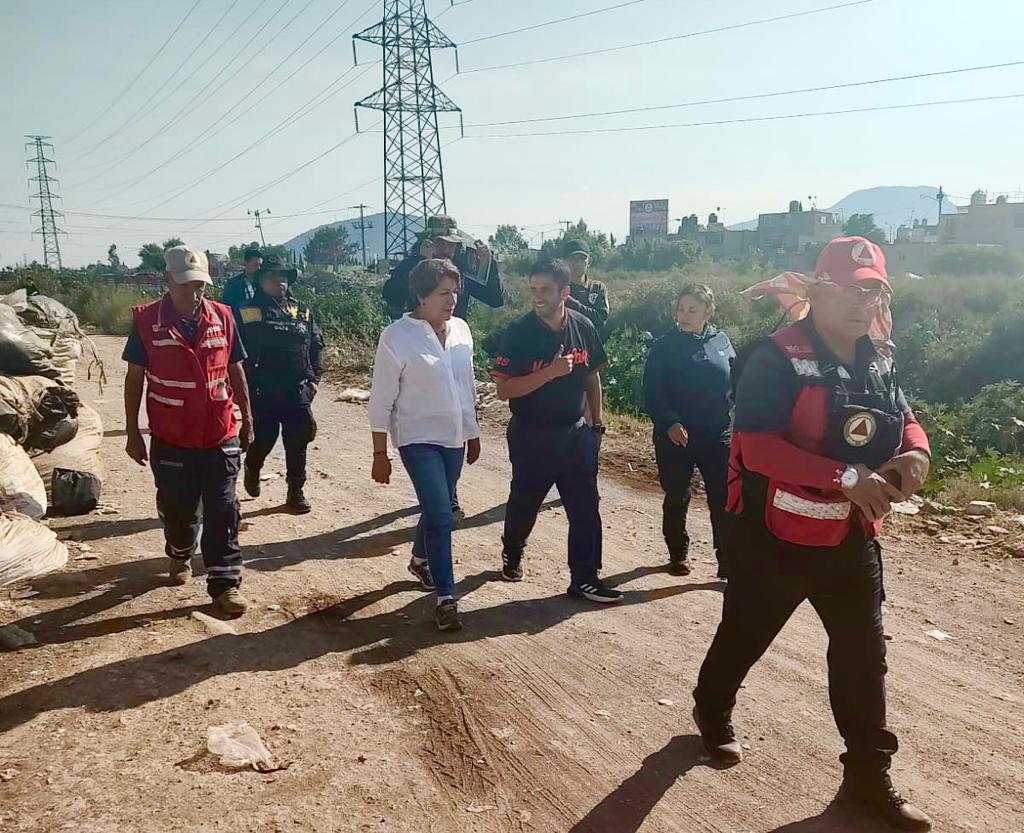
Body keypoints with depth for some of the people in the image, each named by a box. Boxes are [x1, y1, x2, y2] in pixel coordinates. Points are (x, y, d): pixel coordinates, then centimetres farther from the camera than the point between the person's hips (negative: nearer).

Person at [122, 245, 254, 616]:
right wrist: (133, 432, -1)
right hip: (170, 440, 0)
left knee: (222, 512, 2)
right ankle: (180, 555, 44)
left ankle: (225, 582, 10)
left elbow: (235, 371, 7)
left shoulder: (222, 317, -3)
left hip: (220, 437, 1)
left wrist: (247, 418, 10)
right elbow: (134, 378, -1)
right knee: (177, 508, 16)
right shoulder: (146, 321, -7)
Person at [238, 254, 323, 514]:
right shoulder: (248, 312, -1)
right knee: (262, 440, 5)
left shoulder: (302, 312, 8)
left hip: (297, 390, 2)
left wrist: (313, 379, 4)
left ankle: (296, 492, 15)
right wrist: (247, 385, -8)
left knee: (297, 443, 2)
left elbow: (316, 346, 12)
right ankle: (252, 469, 38)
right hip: (262, 392, -2)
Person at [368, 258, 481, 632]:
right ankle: (446, 597, 0)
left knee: (437, 509, 19)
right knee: (441, 515, -11)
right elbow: (381, 400, -12)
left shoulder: (461, 330, 3)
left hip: (454, 438, 6)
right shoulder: (397, 337, -15)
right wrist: (380, 454, -11)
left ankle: (420, 560, 46)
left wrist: (473, 434, 17)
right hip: (419, 439, -6)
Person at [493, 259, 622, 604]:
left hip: (575, 434, 3)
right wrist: (551, 372, -26)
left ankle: (584, 578, 13)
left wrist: (597, 425, 10)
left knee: (585, 508, 2)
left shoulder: (583, 327, -2)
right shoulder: (519, 333, -14)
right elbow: (504, 391, -17)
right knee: (524, 503, 15)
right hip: (531, 436, -3)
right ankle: (512, 552, 43)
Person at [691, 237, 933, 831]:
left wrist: (915, 453, -9)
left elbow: (904, 420, 16)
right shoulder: (777, 359, -19)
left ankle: (870, 776, 28)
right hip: (777, 536, -6)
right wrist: (846, 477, -31)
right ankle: (713, 713, 43)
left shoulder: (880, 362, 5)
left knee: (864, 654, 12)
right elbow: (755, 447, -27)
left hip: (853, 537, 6)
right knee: (745, 637, 14)